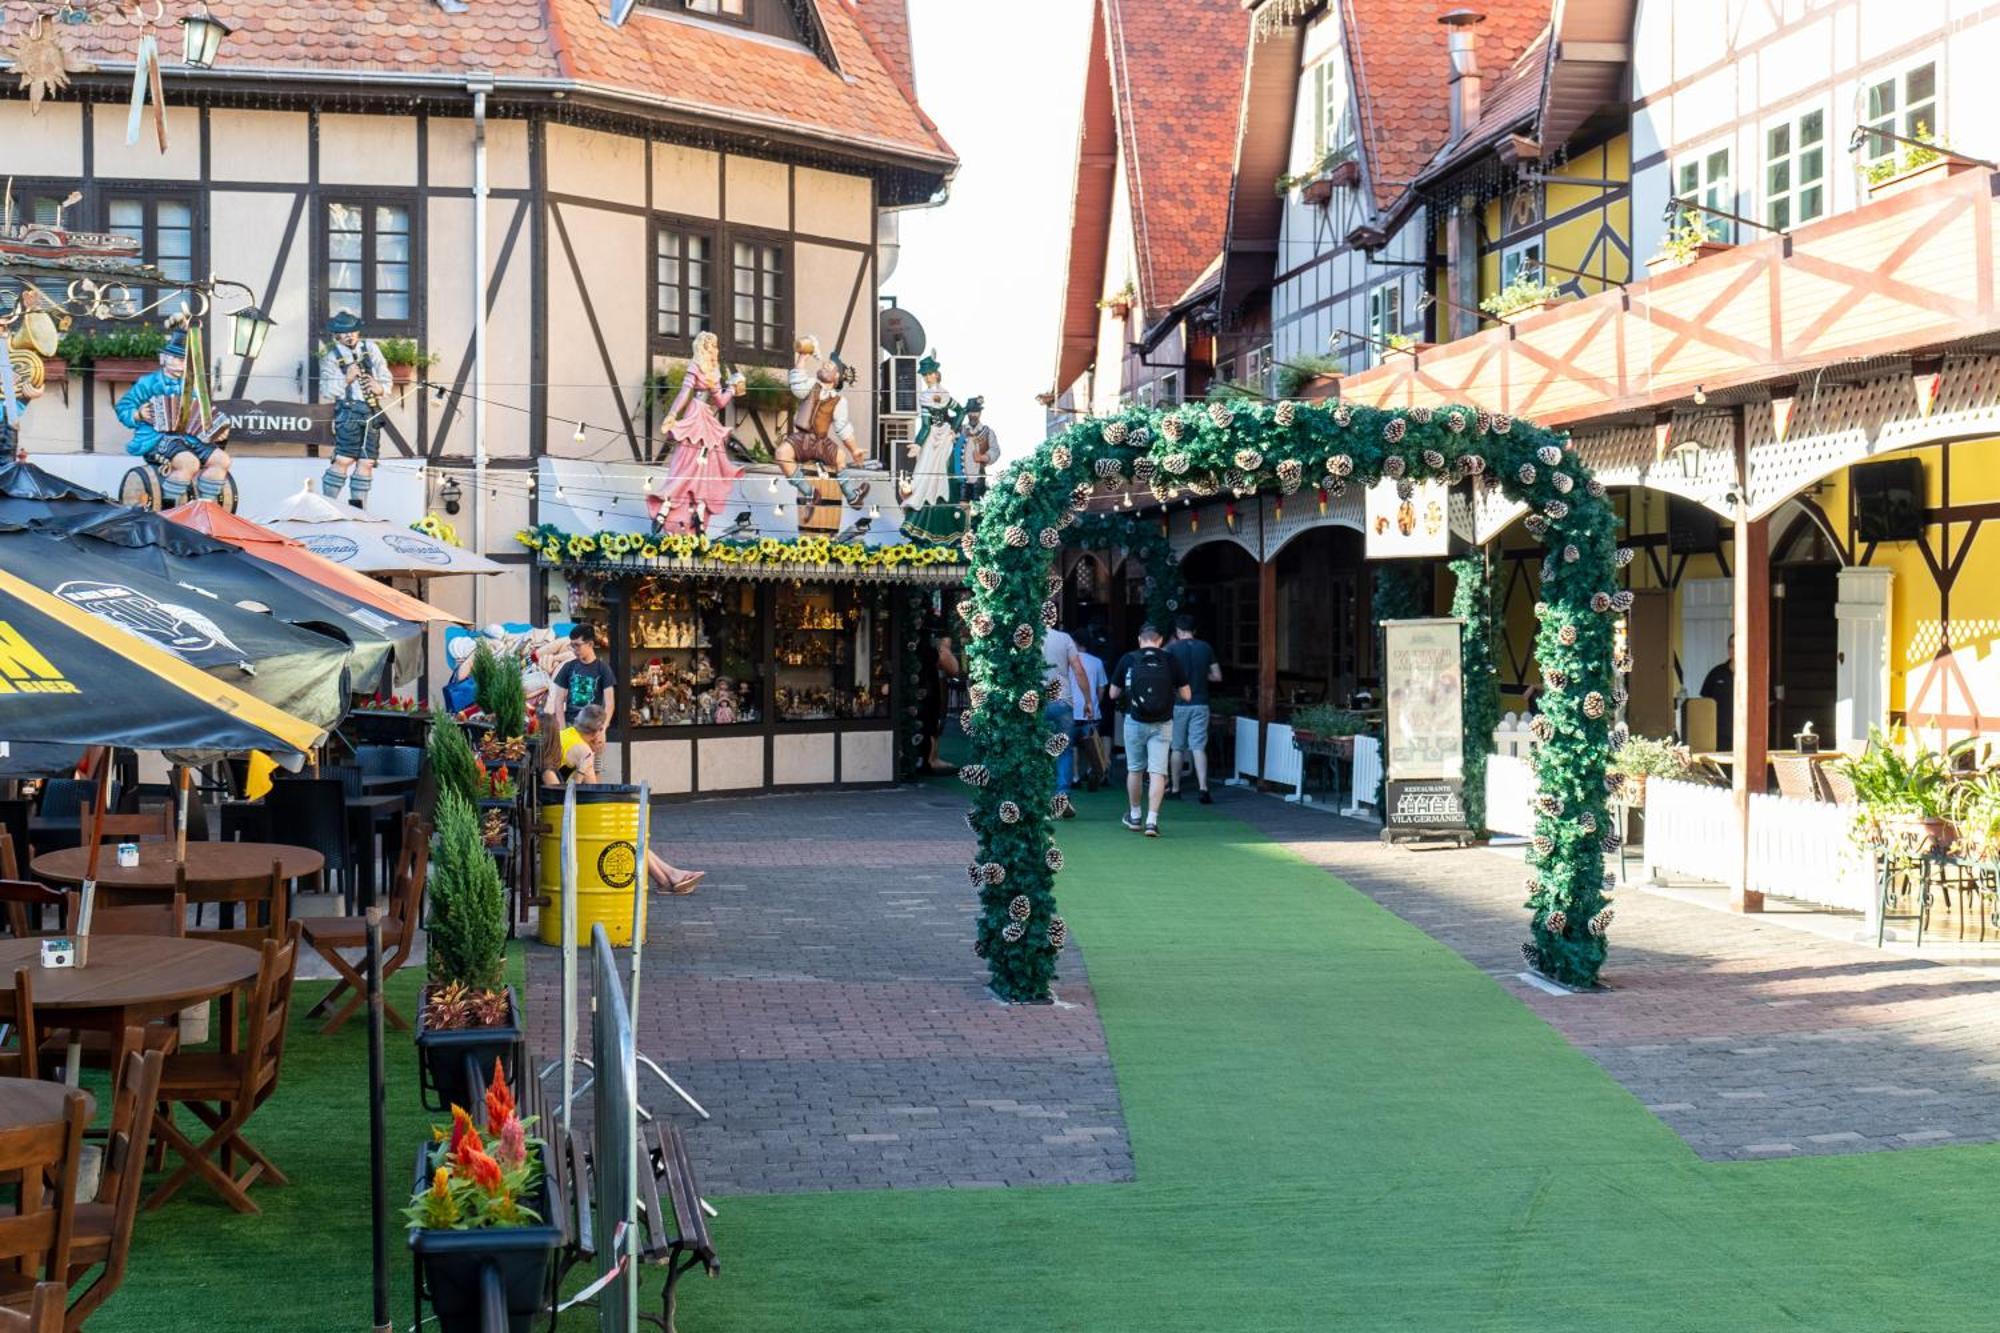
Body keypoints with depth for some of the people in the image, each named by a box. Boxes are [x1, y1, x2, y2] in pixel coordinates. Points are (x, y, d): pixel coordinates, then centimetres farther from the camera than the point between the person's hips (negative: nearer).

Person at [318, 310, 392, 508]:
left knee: (366, 462, 3)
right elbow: (326, 390, -5)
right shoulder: (331, 357, 3)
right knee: (344, 460, -15)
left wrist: (380, 387, -3)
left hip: (372, 412, 5)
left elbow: (385, 375, 18)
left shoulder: (370, 348, 14)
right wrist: (346, 379, -18)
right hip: (349, 411, -5)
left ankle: (358, 506, 9)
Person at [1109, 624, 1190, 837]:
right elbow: (1186, 695, 2)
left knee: (1134, 770, 16)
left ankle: (1134, 816, 27)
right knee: (1157, 772, -1)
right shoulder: (1170, 660, -2)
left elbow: (1113, 694, 5)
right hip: (1162, 724, -1)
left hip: (1135, 721, 1)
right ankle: (1152, 819, -12)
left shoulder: (1128, 660, -2)